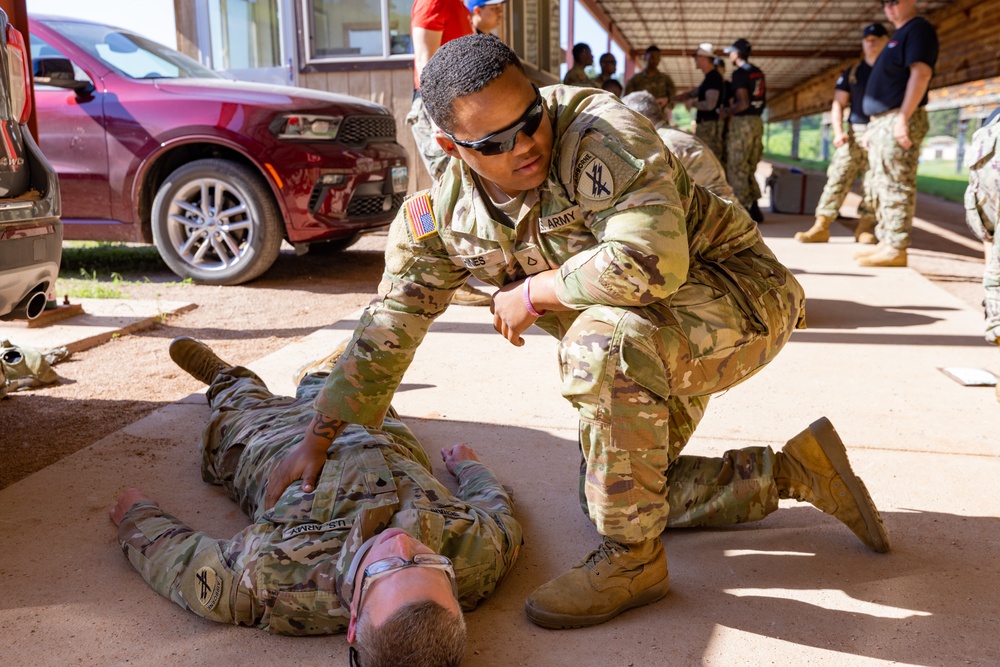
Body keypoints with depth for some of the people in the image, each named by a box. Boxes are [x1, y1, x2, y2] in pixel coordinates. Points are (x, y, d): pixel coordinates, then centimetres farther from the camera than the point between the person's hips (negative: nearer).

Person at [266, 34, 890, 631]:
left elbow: (652, 261, -42)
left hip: (738, 294, -7)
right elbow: (387, 325, 0)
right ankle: (792, 470, 20)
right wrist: (318, 439, 2)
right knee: (619, 491, 12)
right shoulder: (444, 216, -8)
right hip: (645, 343, 8)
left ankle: (634, 558, -19)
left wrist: (532, 292, -26)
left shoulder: (602, 134, -28)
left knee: (606, 340, -37)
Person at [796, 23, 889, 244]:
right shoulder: (852, 72, 13)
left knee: (874, 183, -3)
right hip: (855, 133, 2)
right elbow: (838, 104, 9)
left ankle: (865, 227, 4)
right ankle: (821, 226, -12)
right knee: (838, 176, -8)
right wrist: (838, 132, -6)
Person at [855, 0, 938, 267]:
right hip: (881, 121, 10)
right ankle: (885, 242, 16)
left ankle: (896, 248, -11)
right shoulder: (899, 35, 24)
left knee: (896, 186, -11)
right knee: (881, 186, 11)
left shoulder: (918, 30, -6)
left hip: (899, 121, -10)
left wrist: (904, 117, -25)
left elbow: (921, 73, -18)